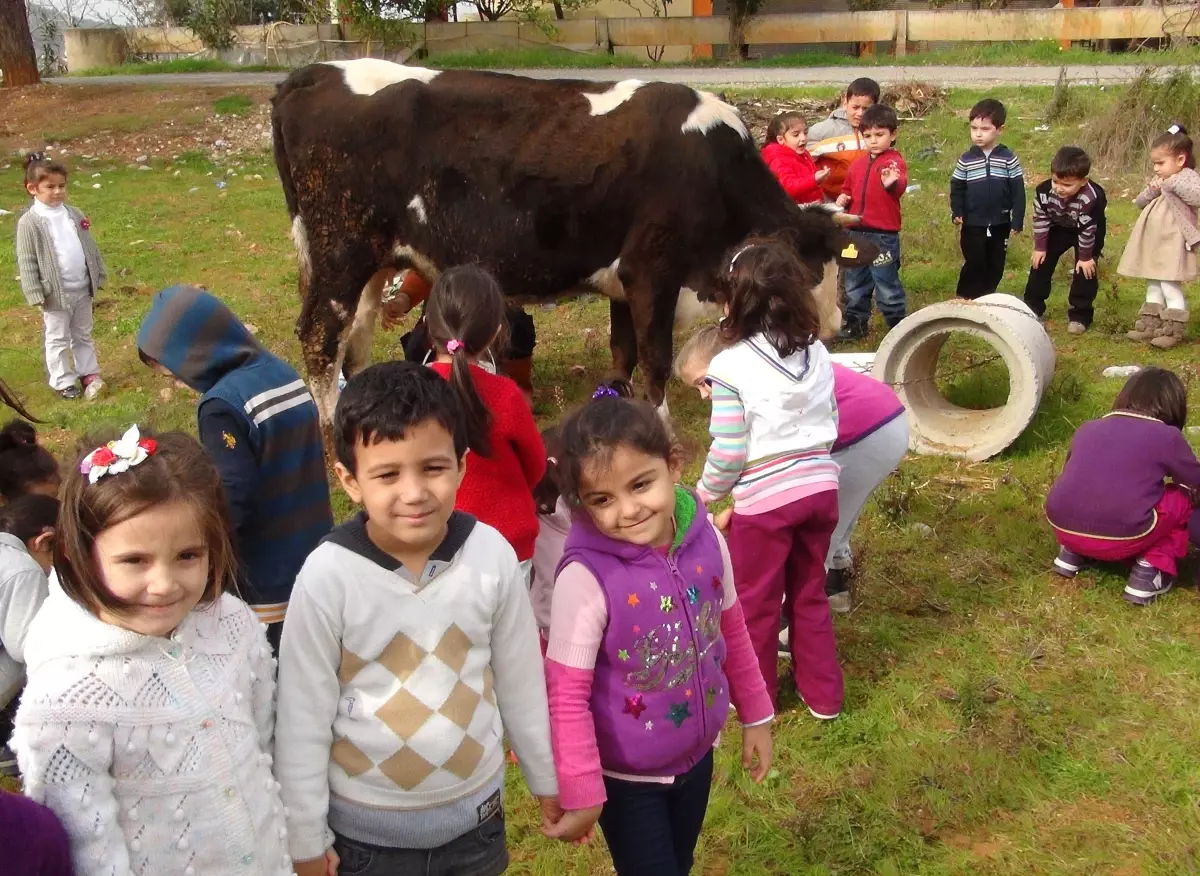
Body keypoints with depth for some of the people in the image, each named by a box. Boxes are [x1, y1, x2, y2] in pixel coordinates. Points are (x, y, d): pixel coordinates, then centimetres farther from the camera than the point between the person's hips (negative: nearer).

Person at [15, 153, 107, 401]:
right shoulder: (29, 222, -14)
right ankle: (63, 381, 18)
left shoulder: (74, 214, 3)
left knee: (83, 335, 18)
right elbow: (26, 262, -13)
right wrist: (36, 294, -16)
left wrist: (99, 275, 12)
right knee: (58, 339, 8)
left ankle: (89, 373, 30)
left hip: (82, 290, 5)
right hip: (56, 294, -5)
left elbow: (90, 247, 11)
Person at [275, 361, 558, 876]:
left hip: (476, 816, 2)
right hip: (367, 830, -2)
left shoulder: (492, 555, -14)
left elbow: (521, 680, 0)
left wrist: (547, 778, 10)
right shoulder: (328, 576, -20)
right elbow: (302, 716, -10)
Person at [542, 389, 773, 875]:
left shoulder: (706, 540, -14)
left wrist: (755, 716, 11)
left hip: (696, 756, 5)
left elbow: (732, 633, 2)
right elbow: (566, 694, -22)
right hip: (626, 777, -5)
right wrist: (582, 791, -19)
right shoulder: (586, 577, -29)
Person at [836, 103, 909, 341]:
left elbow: (900, 186, -29)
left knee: (887, 285, 0)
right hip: (856, 233, 7)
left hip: (883, 235, -7)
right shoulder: (857, 165, 11)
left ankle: (899, 326, 12)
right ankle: (855, 324, 30)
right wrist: (843, 198, 2)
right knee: (854, 284, 17)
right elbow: (848, 189, 25)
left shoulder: (895, 161, -9)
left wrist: (892, 183, -53)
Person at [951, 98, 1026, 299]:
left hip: (1000, 224, 1)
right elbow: (957, 188, 5)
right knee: (974, 265, 1)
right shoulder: (966, 159, -4)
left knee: (995, 267, 11)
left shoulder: (1009, 159, -6)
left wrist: (1017, 220, -6)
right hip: (973, 224, -1)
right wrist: (957, 212, -8)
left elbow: (1018, 191, -3)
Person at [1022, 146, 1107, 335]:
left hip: (1088, 233, -4)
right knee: (1041, 262, 4)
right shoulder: (1043, 191, -31)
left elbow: (1088, 230, -30)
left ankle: (1079, 315, 3)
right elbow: (1040, 219, -16)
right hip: (1059, 228, 4)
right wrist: (1039, 248, -10)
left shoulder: (1091, 198, -42)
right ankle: (1033, 307, 17)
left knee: (1085, 270, -8)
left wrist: (1085, 257, -20)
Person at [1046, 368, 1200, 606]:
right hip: (1121, 539, -5)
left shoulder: (1088, 428, 17)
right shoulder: (1167, 436, 4)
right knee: (1181, 499, 18)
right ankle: (1150, 569, 9)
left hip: (1063, 528, 5)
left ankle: (1072, 553, 20)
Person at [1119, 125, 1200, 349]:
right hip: (1152, 243, 9)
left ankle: (1173, 330, -3)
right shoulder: (1161, 181, 13)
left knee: (1170, 286, -9)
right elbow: (1139, 202, 16)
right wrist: (1151, 191, -3)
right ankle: (1150, 325, 24)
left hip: (1172, 244, -9)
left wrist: (1175, 184, -23)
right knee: (1153, 286, 16)